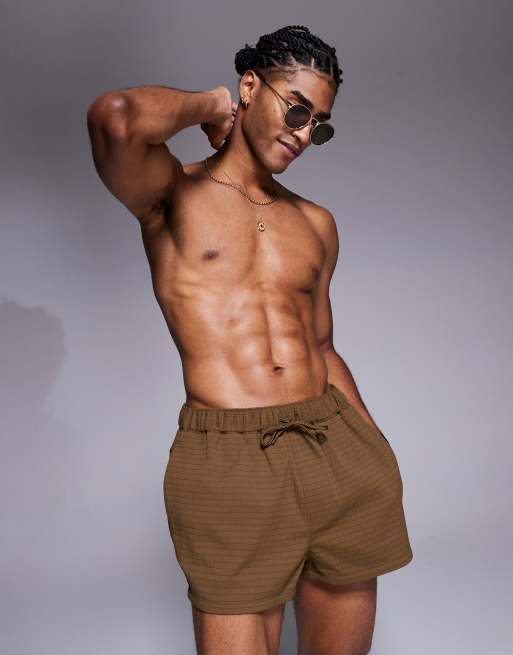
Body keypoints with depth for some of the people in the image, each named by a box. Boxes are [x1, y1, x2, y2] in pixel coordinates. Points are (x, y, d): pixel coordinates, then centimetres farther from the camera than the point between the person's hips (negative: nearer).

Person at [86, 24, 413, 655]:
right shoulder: (173, 194, 2)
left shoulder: (317, 224, 18)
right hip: (229, 461, -5)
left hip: (337, 444, 5)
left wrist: (375, 450, 20)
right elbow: (115, 117, -21)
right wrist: (208, 105, -2)